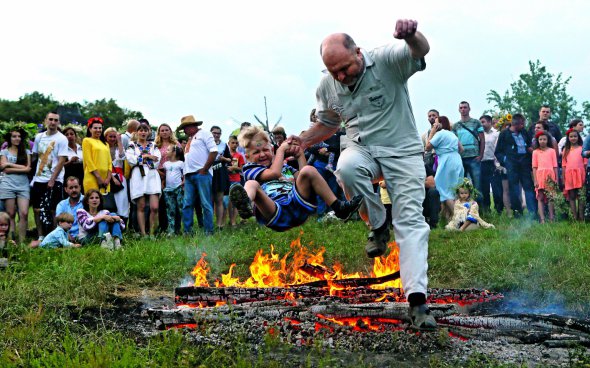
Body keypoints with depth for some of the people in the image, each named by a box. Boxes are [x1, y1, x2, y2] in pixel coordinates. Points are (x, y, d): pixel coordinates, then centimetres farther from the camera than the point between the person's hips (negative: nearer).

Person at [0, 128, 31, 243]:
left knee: (24, 214, -11)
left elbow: (28, 169, 1)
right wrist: (21, 167, -5)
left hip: (23, 186, 1)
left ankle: (21, 242, -7)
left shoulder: (26, 152, 13)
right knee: (10, 215, 0)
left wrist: (10, 165, -2)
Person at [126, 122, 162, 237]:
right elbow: (131, 159, -6)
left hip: (152, 176, 1)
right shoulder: (132, 146, 13)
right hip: (138, 176, -1)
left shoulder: (153, 146, 18)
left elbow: (156, 160, 1)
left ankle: (152, 233, -2)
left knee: (154, 207, -11)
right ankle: (143, 234, -1)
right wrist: (147, 156, -2)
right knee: (141, 207, -3)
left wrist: (140, 158, -1)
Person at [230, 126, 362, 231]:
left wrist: (300, 154, 22)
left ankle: (339, 208, -20)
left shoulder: (282, 165, 35)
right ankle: (245, 206, -70)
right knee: (252, 184, -30)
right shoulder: (249, 169, 16)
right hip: (273, 213, -4)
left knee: (309, 170, -11)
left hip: (296, 204, 5)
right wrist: (281, 149, 8)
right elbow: (274, 173, -4)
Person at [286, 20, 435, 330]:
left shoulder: (387, 61, -14)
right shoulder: (327, 87, 1)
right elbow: (327, 123, 19)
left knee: (410, 220, -12)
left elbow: (420, 51, -33)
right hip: (362, 148, 3)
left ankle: (417, 300, -13)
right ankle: (378, 227, -10)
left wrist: (412, 36, -57)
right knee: (347, 168, -34)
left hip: (402, 151, -3)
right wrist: (304, 140, 0)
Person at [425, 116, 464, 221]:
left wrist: (431, 132, 1)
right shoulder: (452, 134, 20)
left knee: (446, 192, -6)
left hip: (447, 164, -9)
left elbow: (428, 147, -5)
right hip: (457, 162, 9)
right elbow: (461, 149, 22)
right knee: (455, 192, 10)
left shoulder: (440, 133, -6)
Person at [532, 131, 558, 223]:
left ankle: (551, 218, 6)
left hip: (550, 175, 0)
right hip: (540, 175, 0)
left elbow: (555, 166, 7)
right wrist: (535, 180, -2)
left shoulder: (552, 151, 7)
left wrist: (556, 179, 4)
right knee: (540, 197, -4)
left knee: (550, 197, 2)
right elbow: (534, 167, 6)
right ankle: (542, 219, -6)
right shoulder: (535, 152, 8)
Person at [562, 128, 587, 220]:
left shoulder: (582, 149, 6)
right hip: (569, 175, 2)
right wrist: (563, 178, 4)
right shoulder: (566, 150, 12)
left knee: (581, 196, -3)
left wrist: (585, 177, -3)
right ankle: (574, 217, -1)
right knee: (571, 196, 0)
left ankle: (581, 217, -3)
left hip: (580, 174, -2)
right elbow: (564, 165, 10)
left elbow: (585, 164, 4)